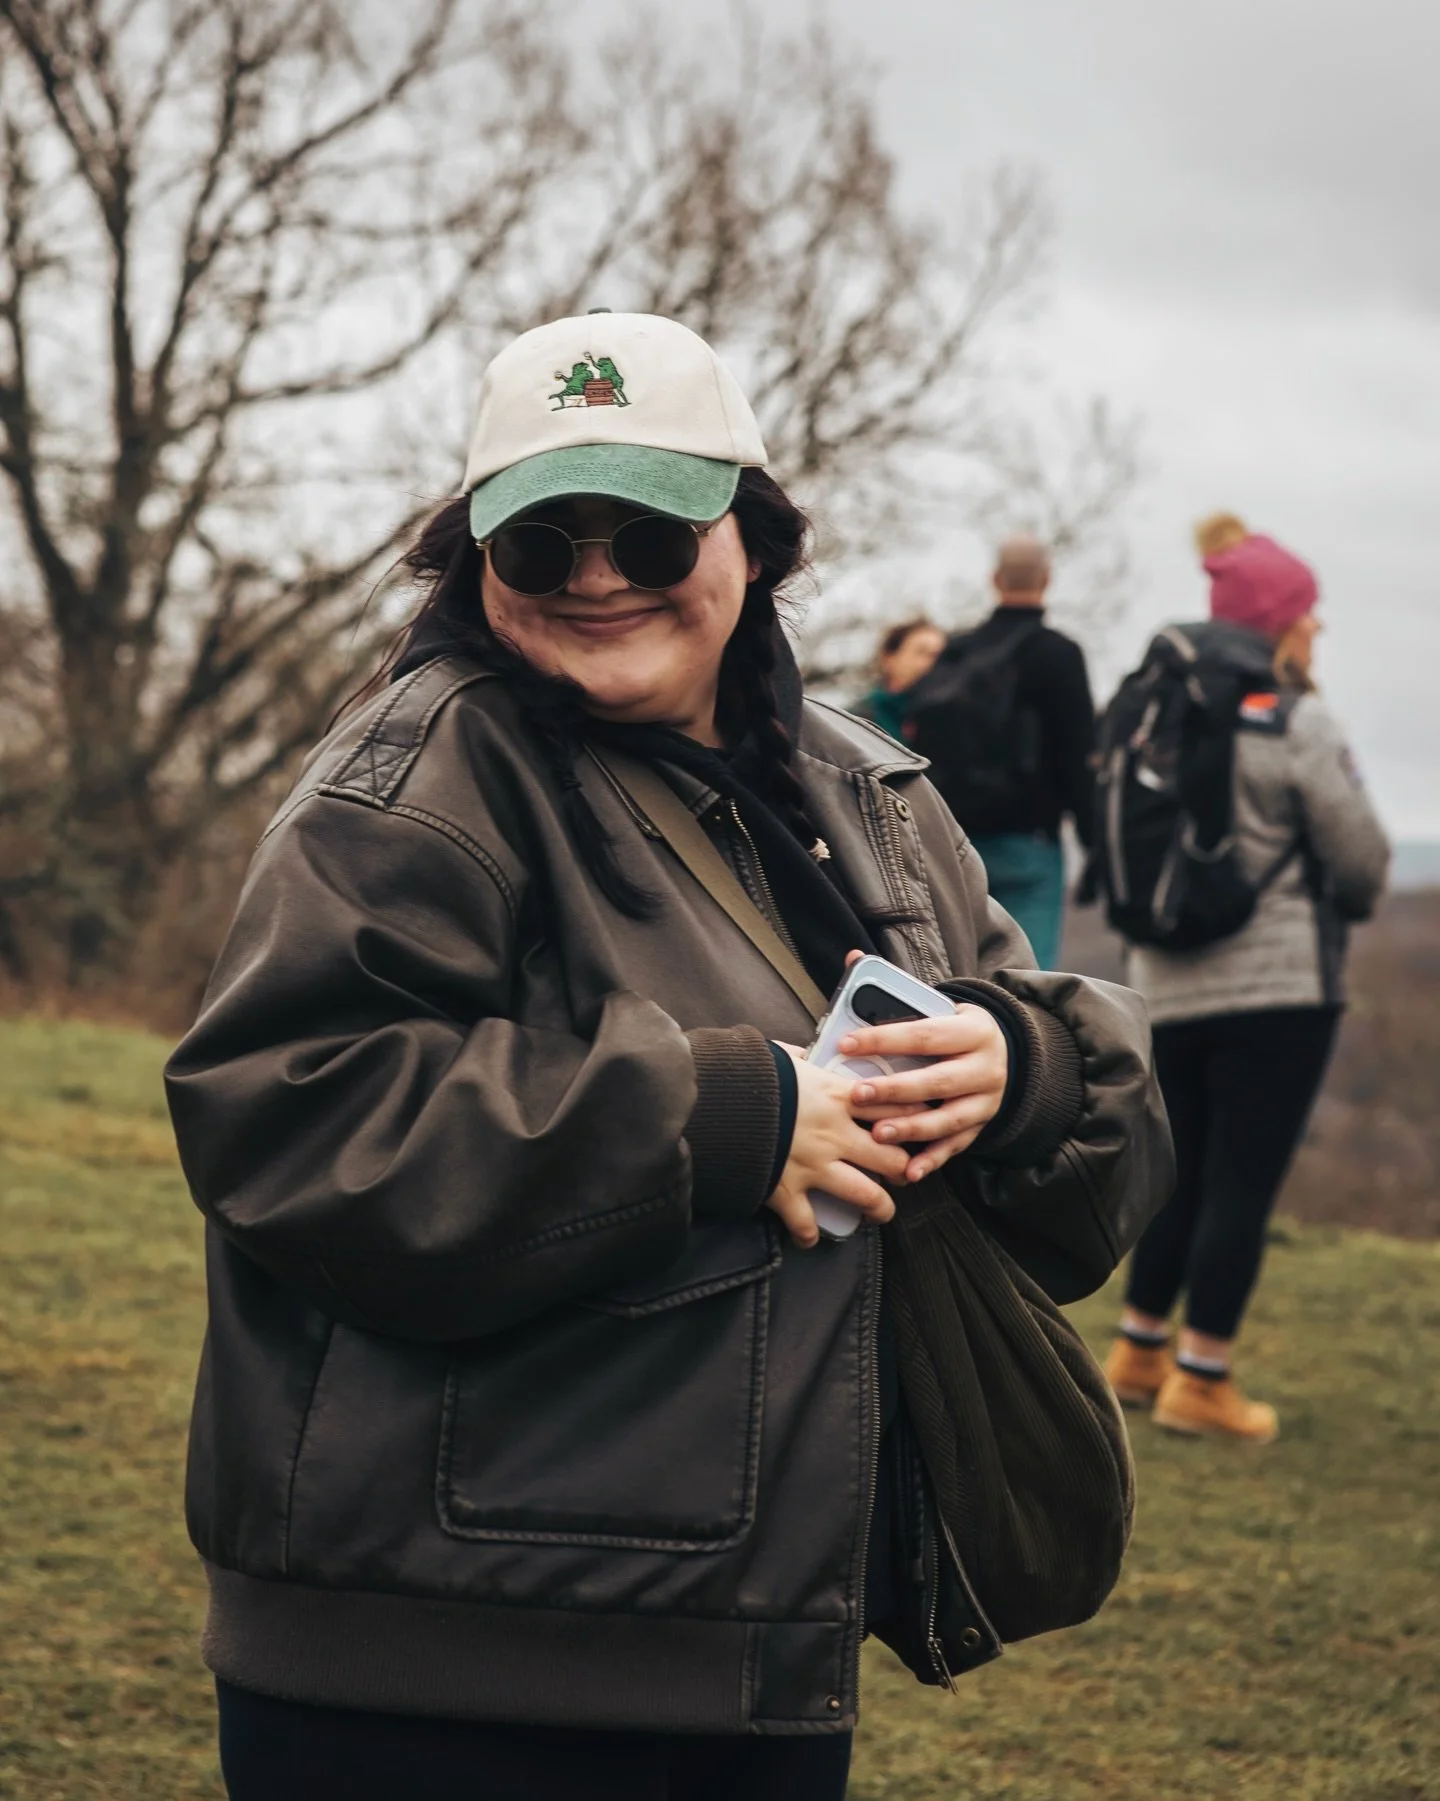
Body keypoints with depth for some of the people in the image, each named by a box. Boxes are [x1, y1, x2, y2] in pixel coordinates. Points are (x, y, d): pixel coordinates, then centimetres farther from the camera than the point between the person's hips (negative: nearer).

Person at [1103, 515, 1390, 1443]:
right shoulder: (1297, 722, -12)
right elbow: (1361, 858, -7)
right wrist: (1347, 902, 14)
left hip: (1167, 982, 7)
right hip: (1277, 984, -6)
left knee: (1183, 1172, 18)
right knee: (1243, 1182, 0)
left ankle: (1140, 1353, 25)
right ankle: (1201, 1381, 4)